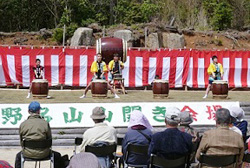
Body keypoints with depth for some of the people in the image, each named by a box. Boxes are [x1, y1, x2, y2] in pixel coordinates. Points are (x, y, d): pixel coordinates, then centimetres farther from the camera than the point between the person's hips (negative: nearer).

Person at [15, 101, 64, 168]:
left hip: (27, 154, 2)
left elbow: (21, 142, 5)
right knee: (57, 156, 26)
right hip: (43, 154, -1)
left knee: (18, 156, 35)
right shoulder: (45, 123, -11)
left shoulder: (22, 124, -6)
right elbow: (49, 140, -3)